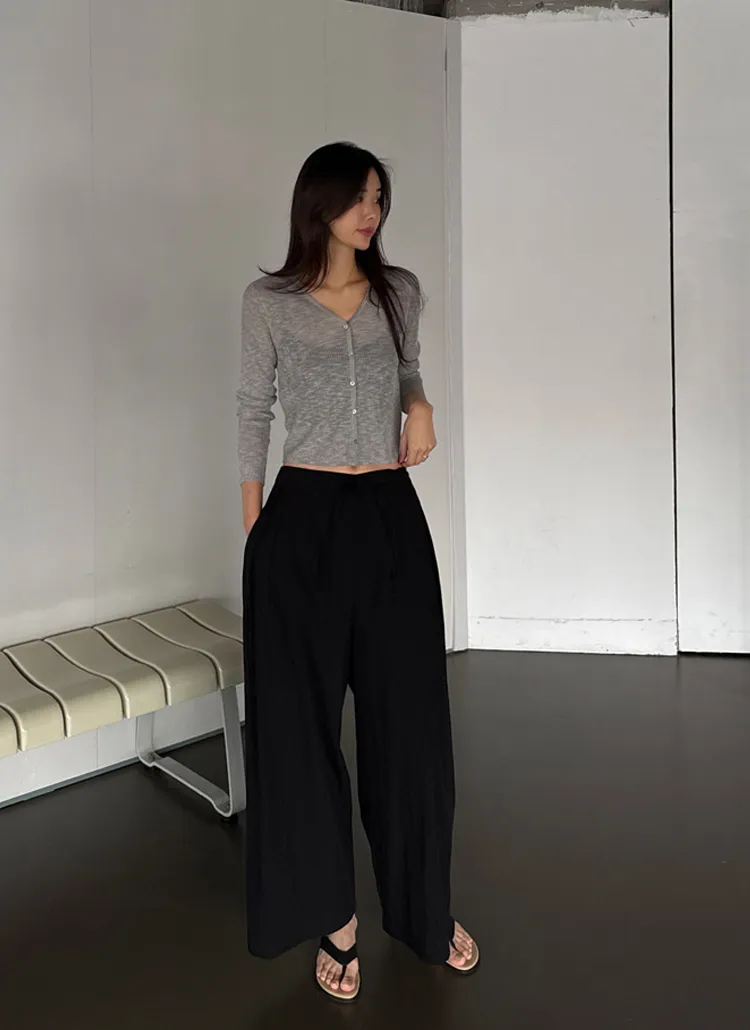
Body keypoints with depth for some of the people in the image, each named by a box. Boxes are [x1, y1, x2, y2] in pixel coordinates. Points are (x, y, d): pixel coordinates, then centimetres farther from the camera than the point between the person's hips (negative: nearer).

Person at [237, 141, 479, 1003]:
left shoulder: (400, 292, 7)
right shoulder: (268, 303, 0)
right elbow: (253, 411, 6)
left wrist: (419, 404, 2)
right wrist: (253, 524, 3)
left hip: (390, 517, 3)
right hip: (303, 520, -2)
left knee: (409, 713, 7)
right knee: (299, 720, 3)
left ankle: (426, 910, 25)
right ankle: (333, 918, 20)